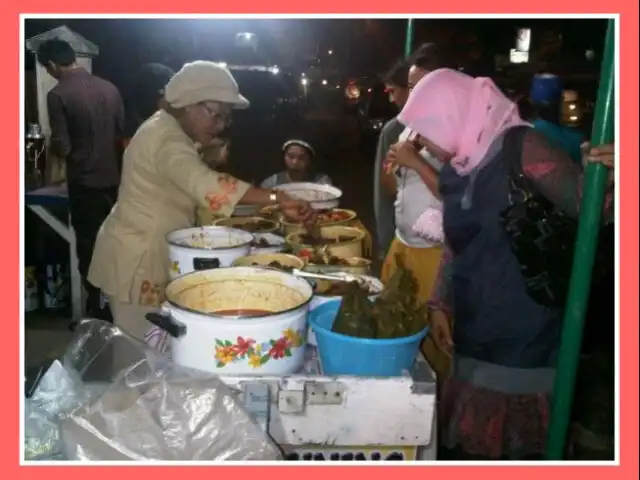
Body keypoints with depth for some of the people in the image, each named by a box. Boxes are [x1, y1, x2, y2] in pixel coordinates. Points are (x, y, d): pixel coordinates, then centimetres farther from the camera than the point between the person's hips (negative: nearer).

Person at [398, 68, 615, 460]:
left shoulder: (521, 147, -13)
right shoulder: (459, 166, 9)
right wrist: (440, 305, 13)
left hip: (525, 343, -7)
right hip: (475, 339, 7)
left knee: (514, 448, 4)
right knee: (465, 445, 17)